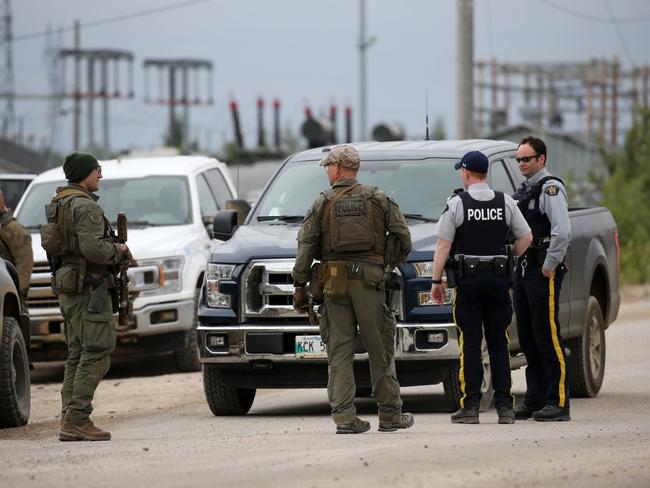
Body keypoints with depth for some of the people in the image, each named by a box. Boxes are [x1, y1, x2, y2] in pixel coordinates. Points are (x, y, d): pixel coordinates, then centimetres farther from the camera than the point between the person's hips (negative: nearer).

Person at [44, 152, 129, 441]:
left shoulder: (58, 205, 15)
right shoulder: (86, 206, -15)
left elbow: (48, 242, 21)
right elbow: (93, 249, -27)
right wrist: (118, 250, -7)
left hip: (67, 288, 10)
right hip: (89, 288, -10)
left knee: (77, 355, 11)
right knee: (97, 353, -9)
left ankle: (69, 422, 7)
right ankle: (77, 420, -14)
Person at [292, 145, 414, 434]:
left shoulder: (322, 204, 5)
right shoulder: (378, 200, 7)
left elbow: (306, 247, 1)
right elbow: (402, 237, 2)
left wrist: (300, 285, 4)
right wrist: (387, 263, 17)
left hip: (334, 282, 0)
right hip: (369, 280, 0)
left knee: (339, 351, 2)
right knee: (380, 349, 5)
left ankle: (344, 416, -5)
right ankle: (390, 415, 9)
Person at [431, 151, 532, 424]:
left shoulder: (457, 204, -7)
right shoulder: (505, 203, 4)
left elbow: (443, 246, -8)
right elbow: (526, 237, 6)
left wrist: (436, 280, -4)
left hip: (467, 280, -3)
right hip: (499, 279, 3)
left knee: (470, 343, -1)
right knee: (499, 343, 7)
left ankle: (470, 406, -3)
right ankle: (504, 406, 4)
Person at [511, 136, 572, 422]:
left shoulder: (550, 188, -10)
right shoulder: (523, 192, 18)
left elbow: (562, 231, -20)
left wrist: (549, 267, -17)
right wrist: (521, 267, 15)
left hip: (543, 272, -9)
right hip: (523, 270, 9)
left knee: (548, 337, -10)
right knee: (527, 339, 10)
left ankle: (558, 402, -9)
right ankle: (534, 400, 15)